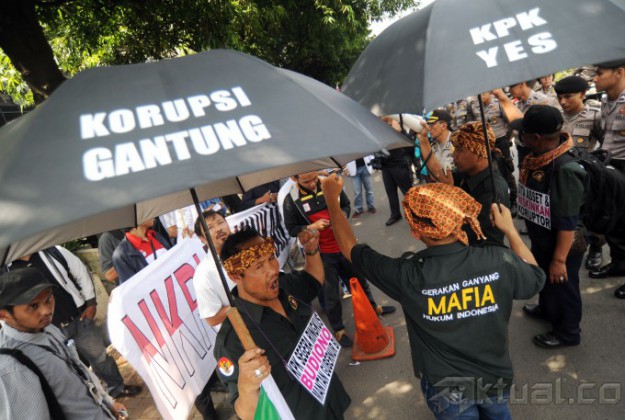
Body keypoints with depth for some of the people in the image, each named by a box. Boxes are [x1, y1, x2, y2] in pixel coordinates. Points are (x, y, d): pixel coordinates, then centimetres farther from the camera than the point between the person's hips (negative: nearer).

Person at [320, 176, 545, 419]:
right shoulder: (500, 261, -27)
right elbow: (536, 277, -2)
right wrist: (510, 229, 5)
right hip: (496, 377, 3)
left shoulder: (408, 275, -31)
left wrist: (331, 199, -5)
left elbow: (350, 249, -16)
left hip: (448, 389, -2)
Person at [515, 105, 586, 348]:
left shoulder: (565, 169, -34)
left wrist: (560, 259, -26)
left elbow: (568, 223, -30)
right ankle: (547, 309, 60)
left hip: (563, 246, -8)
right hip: (541, 240, 9)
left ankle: (567, 333, 40)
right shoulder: (534, 157, -11)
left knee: (562, 289, 15)